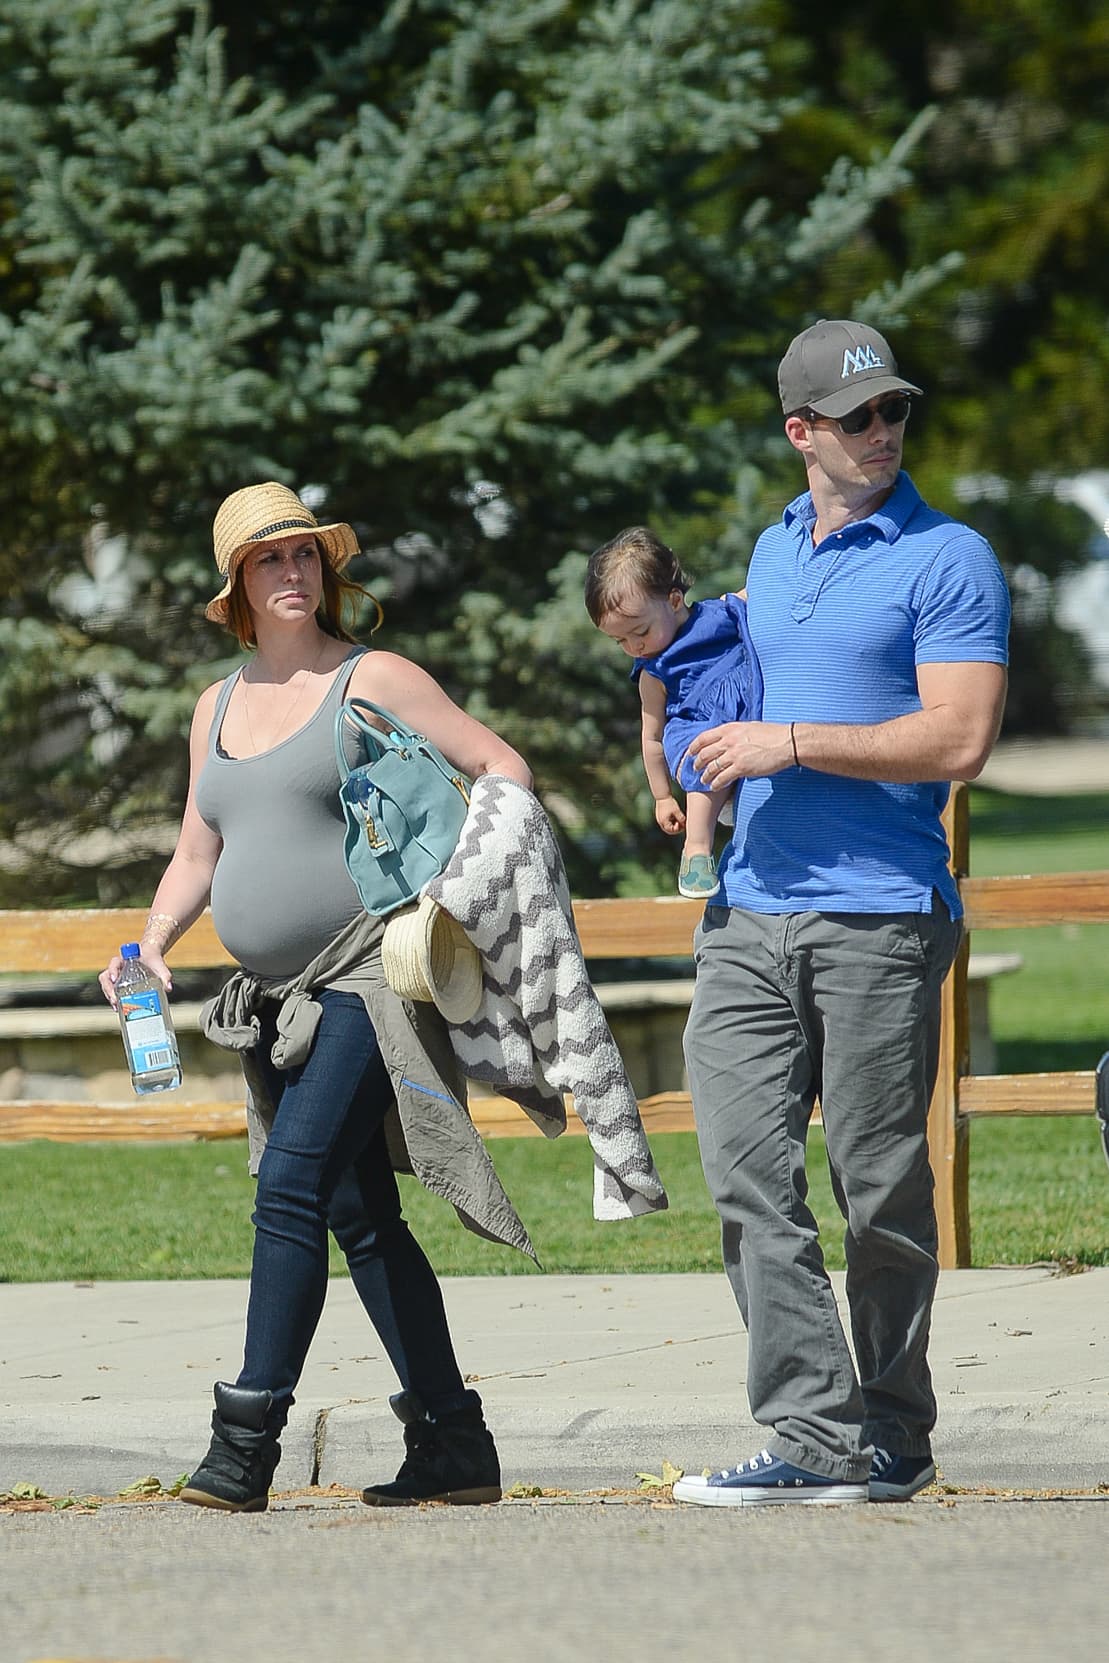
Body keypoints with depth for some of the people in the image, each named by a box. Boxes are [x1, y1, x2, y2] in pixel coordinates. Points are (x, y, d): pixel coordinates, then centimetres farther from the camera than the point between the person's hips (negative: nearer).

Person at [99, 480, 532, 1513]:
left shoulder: (371, 681, -2)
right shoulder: (217, 708, 17)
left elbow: (502, 766, -1)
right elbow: (197, 857, 22)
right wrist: (151, 947, 5)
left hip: (367, 976, -7)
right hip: (277, 998, 7)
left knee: (293, 1181, -19)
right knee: (358, 1215, 5)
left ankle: (247, 1440, -22)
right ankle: (453, 1441, 9)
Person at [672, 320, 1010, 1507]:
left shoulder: (946, 559, -5)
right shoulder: (772, 551, 17)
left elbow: (958, 739, -14)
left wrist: (790, 744, -14)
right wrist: (710, 765, 11)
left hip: (879, 914, -6)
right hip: (750, 912, 6)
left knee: (881, 1188, 0)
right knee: (747, 1169, -4)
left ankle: (892, 1441, 10)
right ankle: (815, 1438, -5)